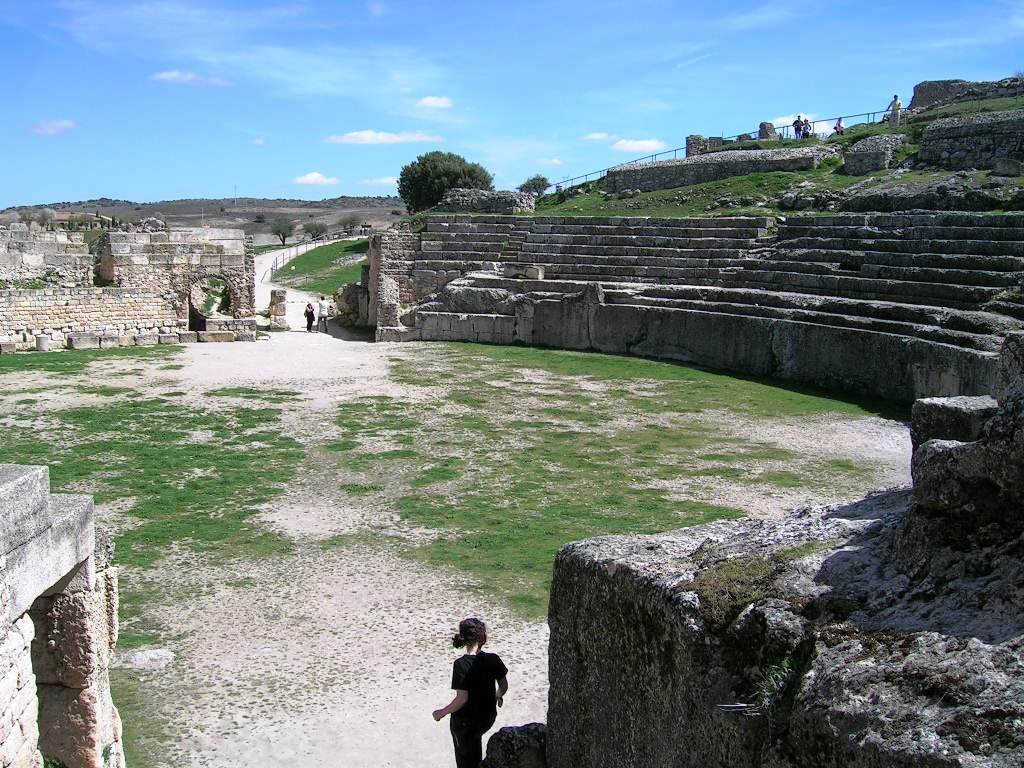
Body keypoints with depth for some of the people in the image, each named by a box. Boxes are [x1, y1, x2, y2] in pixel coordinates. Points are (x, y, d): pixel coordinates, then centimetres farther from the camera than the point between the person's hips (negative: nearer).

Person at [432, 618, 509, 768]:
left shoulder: (461, 664, -25)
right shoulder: (493, 660, -13)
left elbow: (462, 698, -26)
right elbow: (504, 686, 0)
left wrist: (442, 713, -12)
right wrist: (498, 696, 22)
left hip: (464, 722, -4)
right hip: (488, 717, 4)